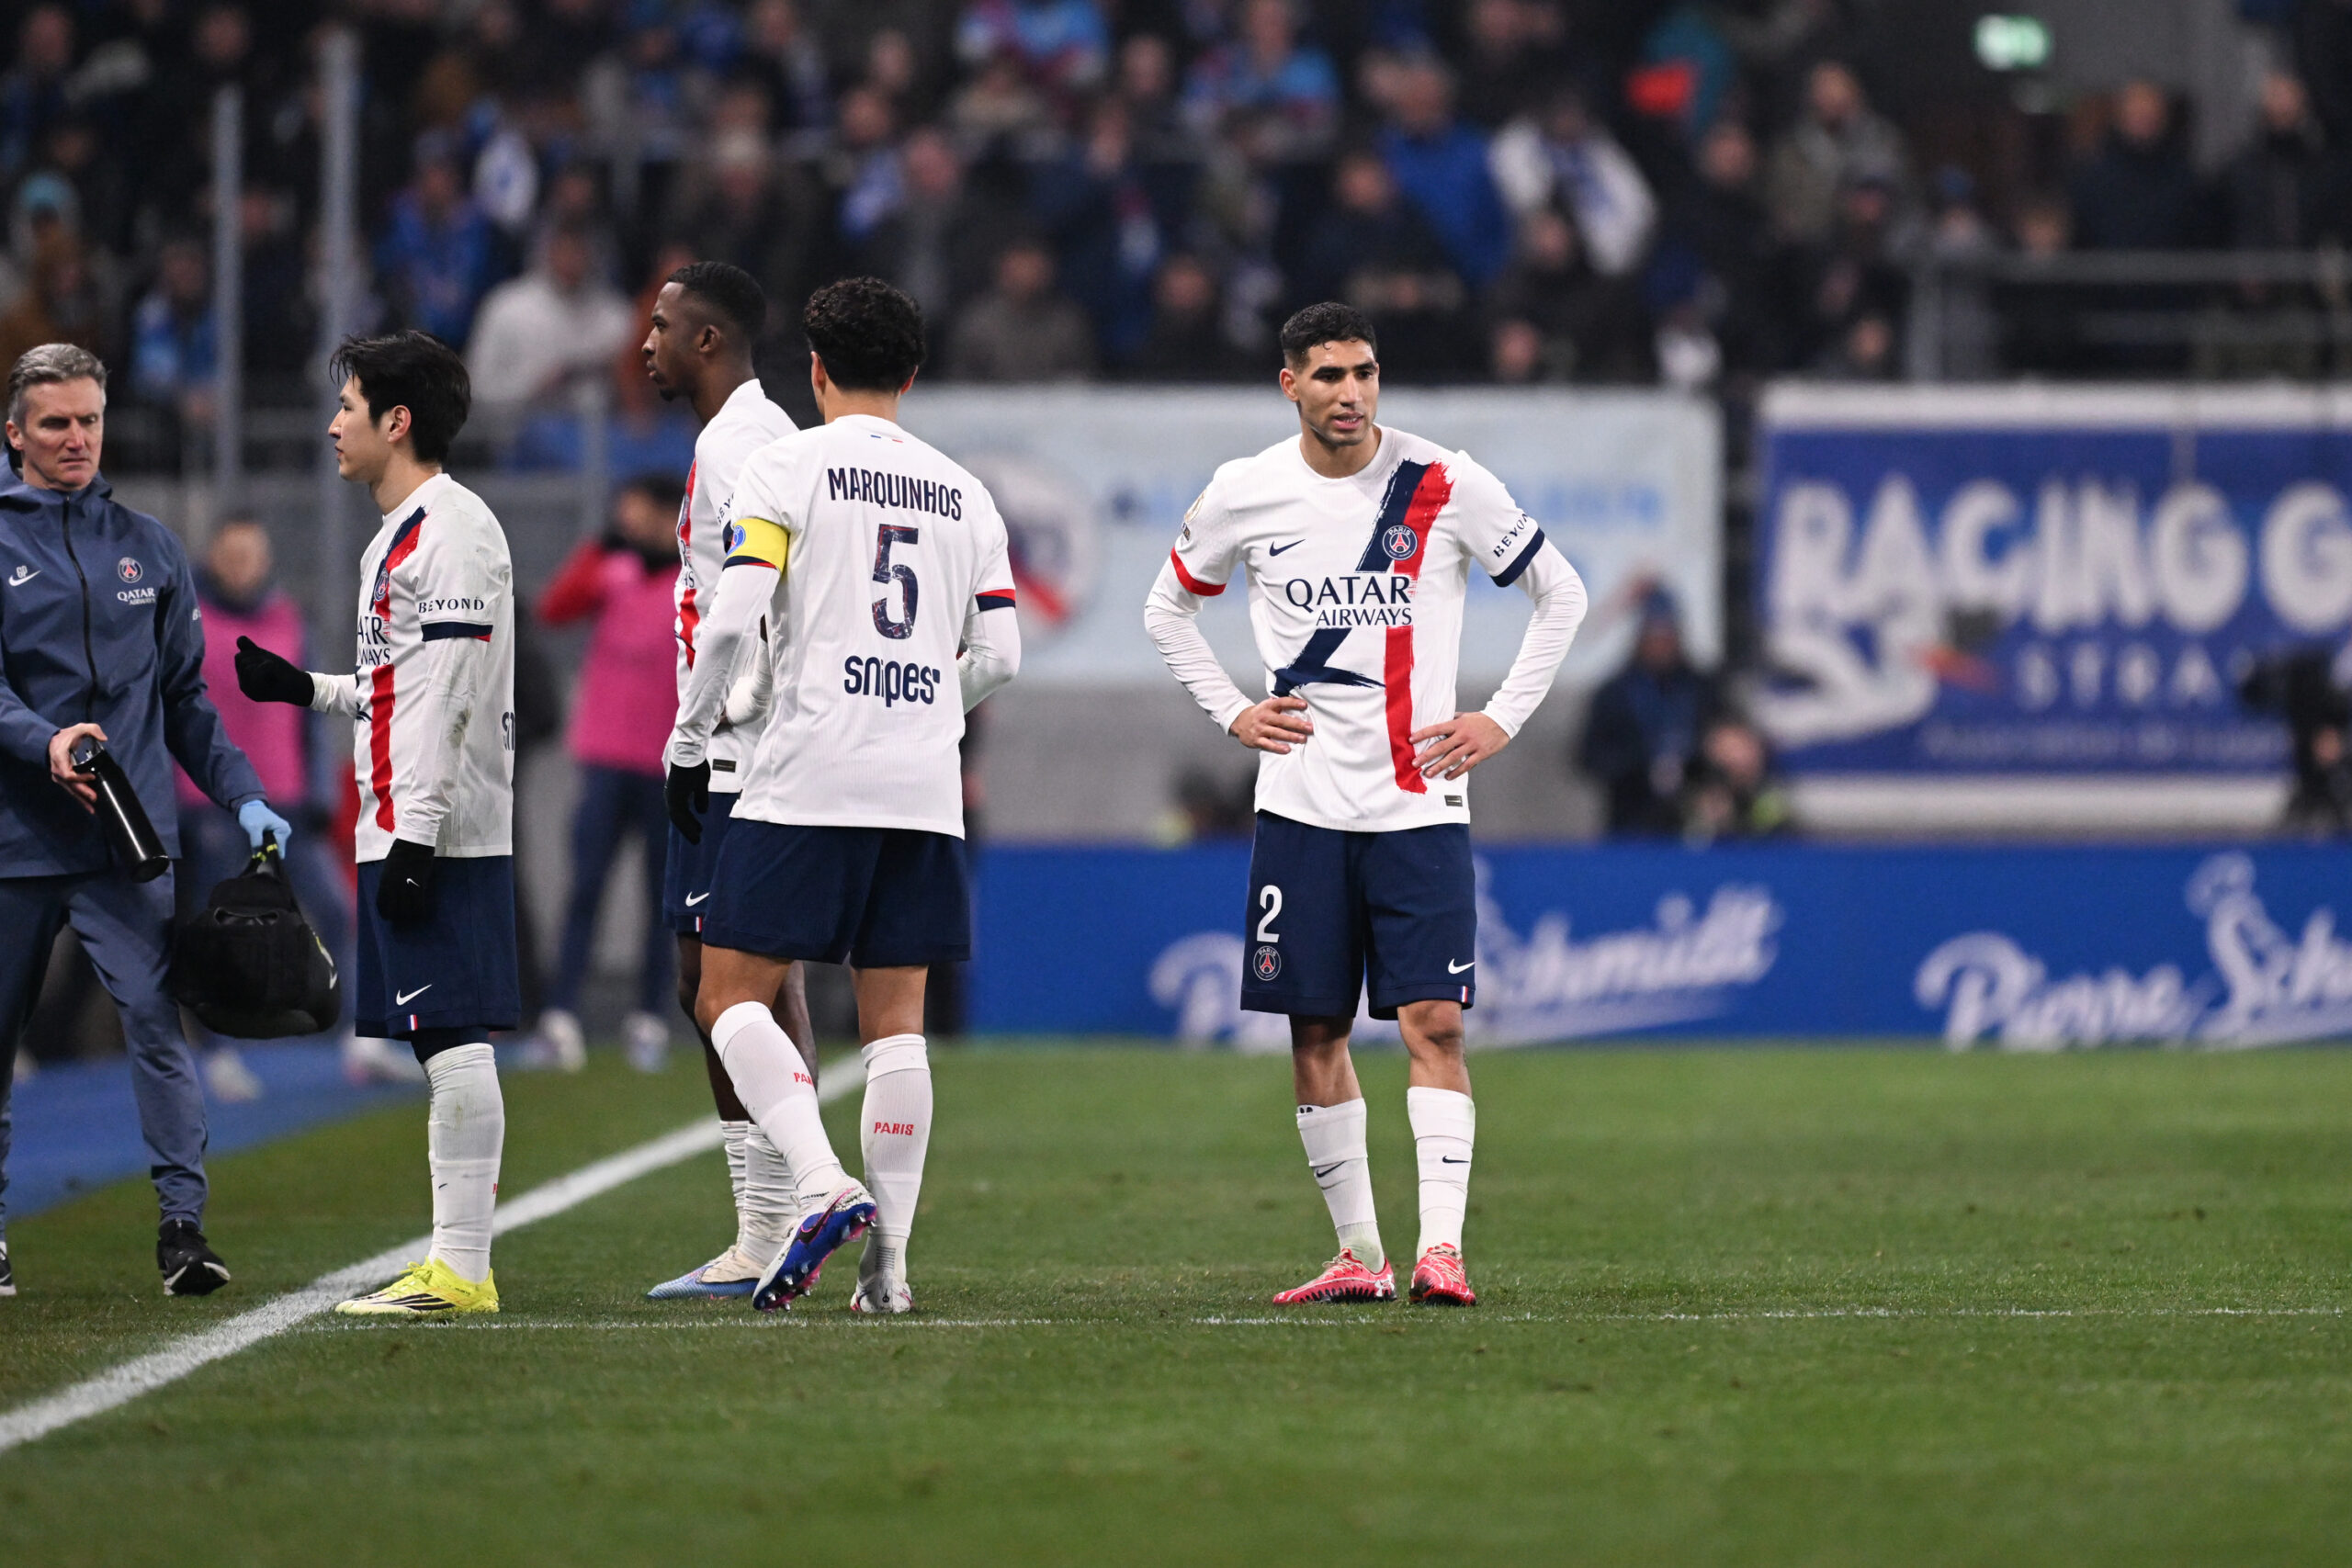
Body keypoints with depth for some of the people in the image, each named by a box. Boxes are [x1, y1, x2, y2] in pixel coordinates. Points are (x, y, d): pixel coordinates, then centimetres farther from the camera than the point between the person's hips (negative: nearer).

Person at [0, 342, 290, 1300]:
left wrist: (242, 795, 8)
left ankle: (182, 1221, -15)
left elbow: (185, 695, 18)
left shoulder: (147, 548, 14)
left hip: (129, 838, 1)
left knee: (153, 1019, -13)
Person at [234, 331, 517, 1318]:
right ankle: (453, 1263, 10)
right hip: (399, 830, 10)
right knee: (439, 1047, 9)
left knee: (452, 1041, -10)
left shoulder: (453, 533, -12)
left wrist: (417, 835, -22)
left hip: (442, 832, -10)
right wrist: (307, 690, 24)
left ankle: (463, 1269, -12)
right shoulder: (397, 538, 21)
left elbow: (451, 696, -19)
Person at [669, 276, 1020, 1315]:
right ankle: (887, 1258, 1)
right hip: (926, 791, 5)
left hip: (808, 780, -5)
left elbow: (732, 615, -11)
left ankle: (824, 1186, -19)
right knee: (895, 1016, 6)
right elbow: (999, 655, 11)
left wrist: (688, 743, 0)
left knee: (731, 995, 0)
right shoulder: (964, 495, 14)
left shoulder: (788, 467, -1)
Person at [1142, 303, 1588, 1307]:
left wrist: (1502, 719, 1)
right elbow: (1168, 607, 19)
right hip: (1301, 807, 2)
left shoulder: (1446, 486, -4)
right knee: (1316, 1033, 3)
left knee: (1433, 1020, -12)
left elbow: (1560, 594, 8)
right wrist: (1231, 713, 7)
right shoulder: (1245, 494, 2)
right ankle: (1358, 1253, 11)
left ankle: (1440, 1247, -15)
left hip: (1420, 801, -2)